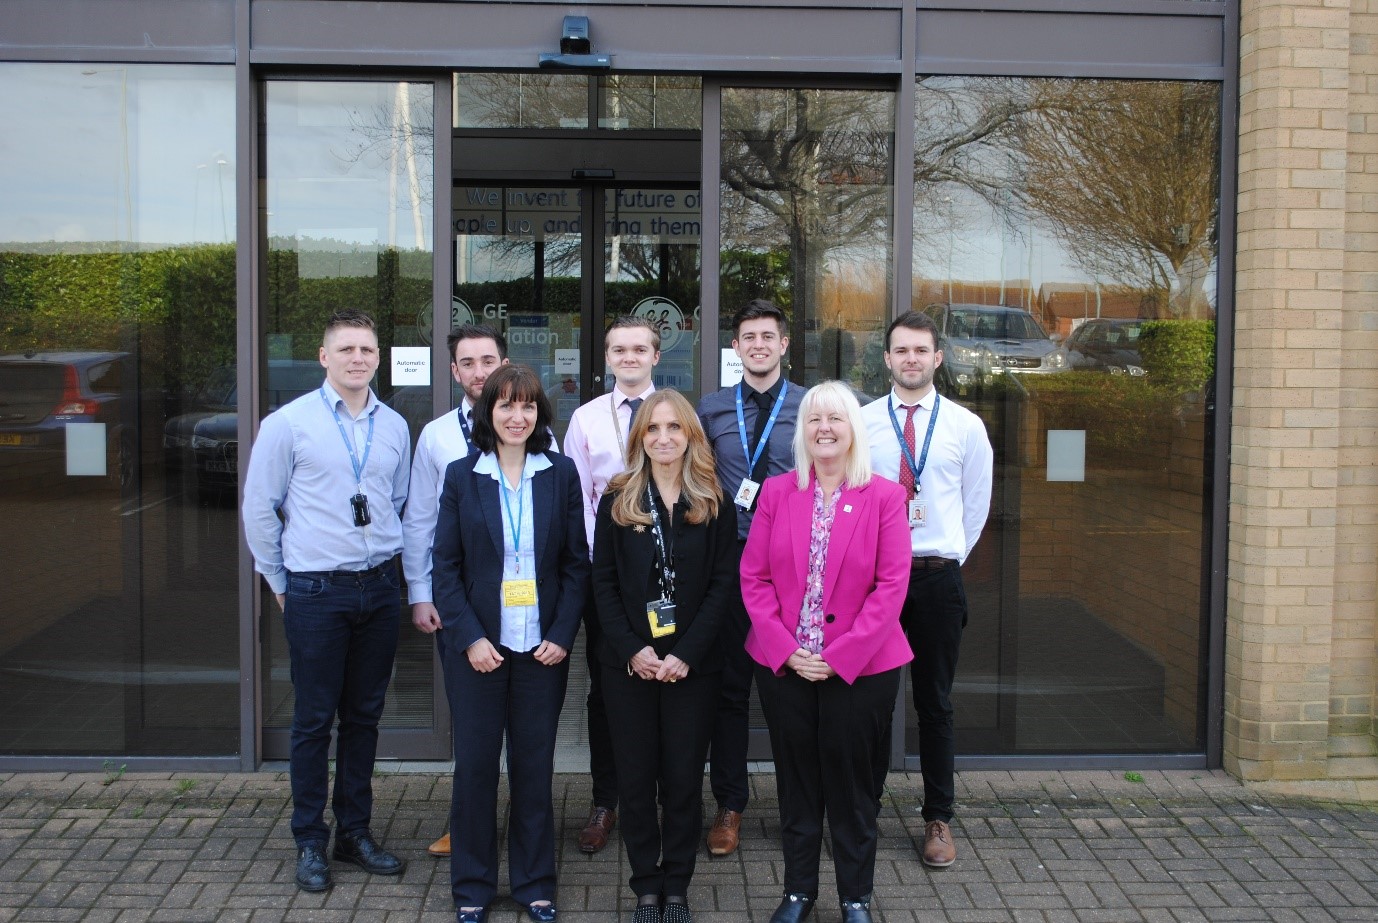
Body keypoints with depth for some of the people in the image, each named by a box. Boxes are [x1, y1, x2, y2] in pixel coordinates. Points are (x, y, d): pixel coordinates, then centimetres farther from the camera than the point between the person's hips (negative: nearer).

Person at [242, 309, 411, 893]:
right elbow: (259, 508, 0)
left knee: (364, 715, 13)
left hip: (380, 588, 4)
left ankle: (355, 832, 26)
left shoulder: (395, 427, 7)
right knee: (314, 719, 4)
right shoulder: (289, 423, -5)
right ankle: (310, 841, 19)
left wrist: (391, 565, 11)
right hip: (316, 592, -4)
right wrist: (279, 583, 3)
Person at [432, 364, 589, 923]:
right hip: (477, 645, 0)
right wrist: (469, 637, -10)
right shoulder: (461, 476, 1)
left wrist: (562, 635, -6)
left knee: (535, 765, 8)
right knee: (475, 764, 5)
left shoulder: (560, 474, 3)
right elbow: (445, 567, 0)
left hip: (543, 646, 1)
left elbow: (577, 563, 3)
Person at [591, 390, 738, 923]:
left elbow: (723, 584, -2)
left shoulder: (713, 504, 2)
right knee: (635, 778, 5)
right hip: (628, 664, 1)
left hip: (692, 665, -1)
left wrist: (686, 654, -12)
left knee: (684, 777, 4)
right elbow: (603, 583, 1)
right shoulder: (617, 501, 4)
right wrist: (632, 649, -11)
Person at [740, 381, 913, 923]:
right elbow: (754, 577, 0)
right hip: (784, 666, 2)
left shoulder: (884, 497, -4)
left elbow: (891, 585, -9)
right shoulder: (776, 493, 2)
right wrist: (786, 650, -10)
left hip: (860, 668, -2)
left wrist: (842, 656, -15)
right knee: (796, 782, 12)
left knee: (853, 785, 8)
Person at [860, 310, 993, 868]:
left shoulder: (966, 426, 2)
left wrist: (949, 556, 12)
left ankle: (938, 820, 20)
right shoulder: (860, 423, 1)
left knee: (935, 702, 9)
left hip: (937, 576, 0)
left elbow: (976, 503, 11)